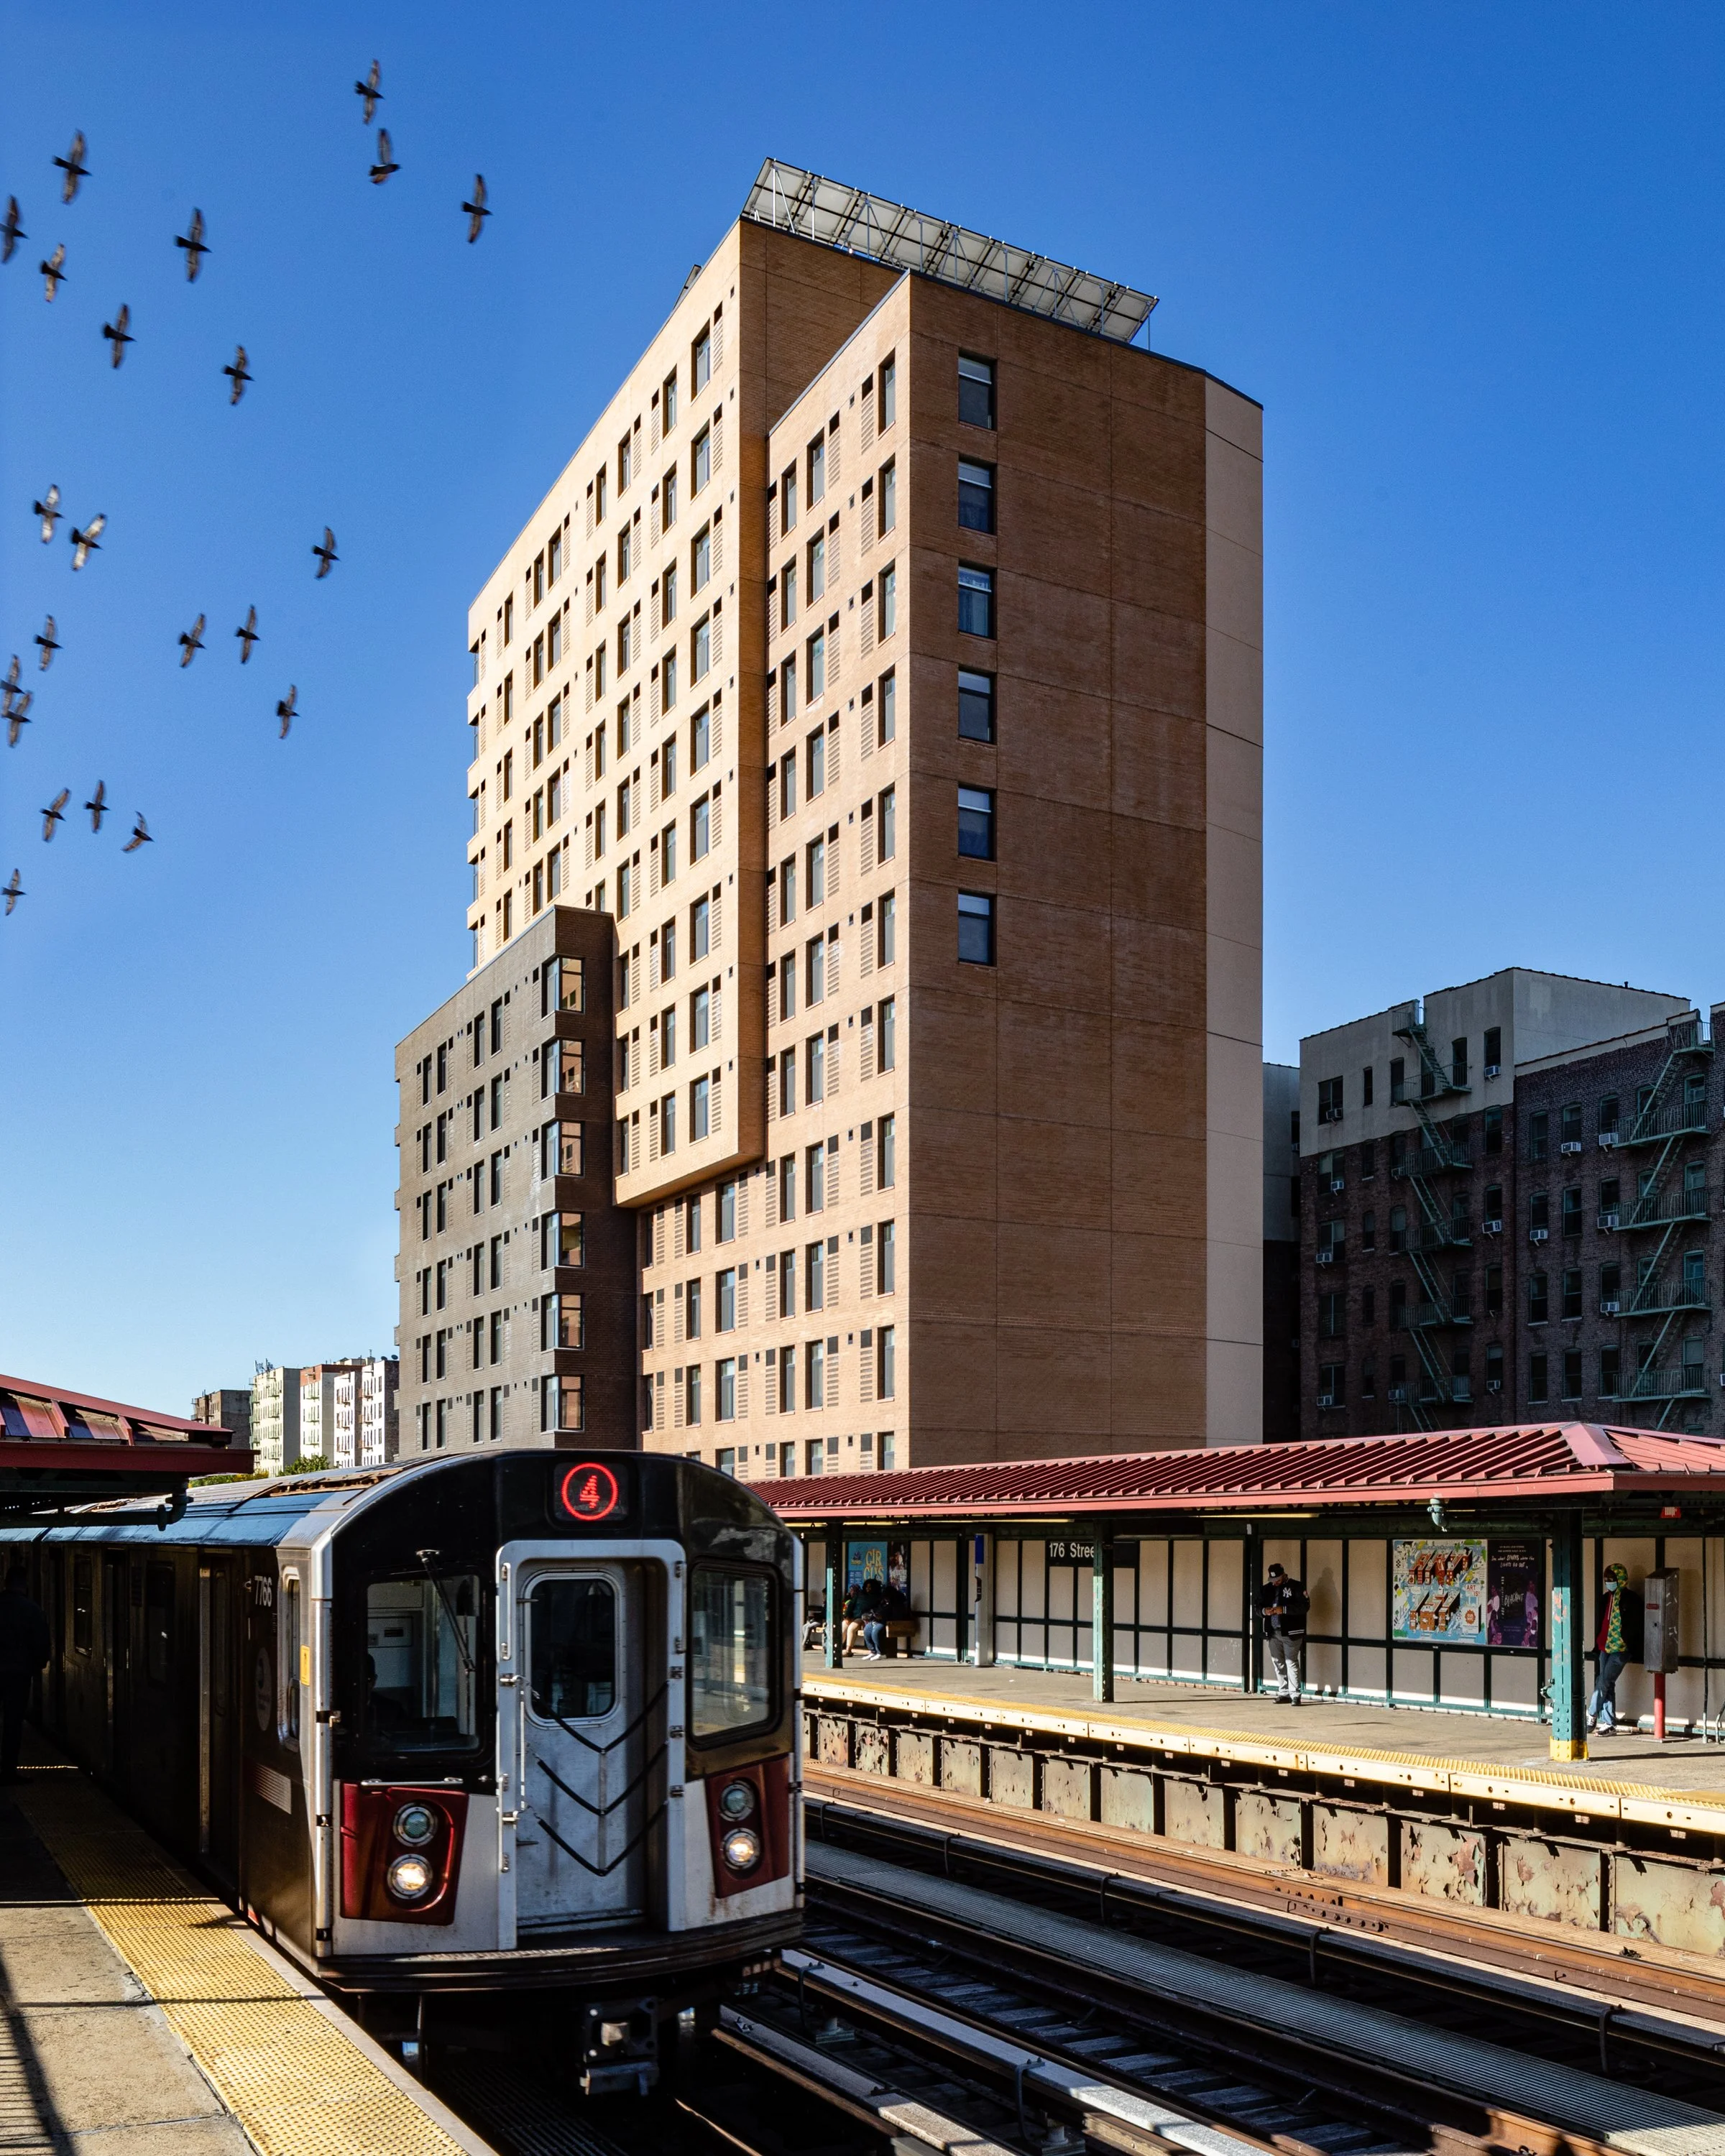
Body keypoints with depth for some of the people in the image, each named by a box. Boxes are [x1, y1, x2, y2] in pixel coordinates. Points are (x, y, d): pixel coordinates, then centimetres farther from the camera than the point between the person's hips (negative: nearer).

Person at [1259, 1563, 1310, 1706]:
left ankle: (1295, 1695, -5)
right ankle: (1283, 1693, 18)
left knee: (1292, 1662, -7)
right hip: (1273, 1632, 6)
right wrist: (1264, 1611, -8)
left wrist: (1284, 1609, -21)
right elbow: (1258, 1607, 16)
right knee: (1278, 1663, 9)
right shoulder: (1266, 1589, 13)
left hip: (1291, 1632, -6)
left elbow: (1305, 1606, -13)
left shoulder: (1295, 1587, -4)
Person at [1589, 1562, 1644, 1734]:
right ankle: (1608, 1723, 11)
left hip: (1621, 1650, -7)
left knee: (1604, 1683, -12)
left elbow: (1637, 1626, -7)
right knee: (1607, 1686, 7)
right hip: (1605, 1648, 7)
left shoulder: (1630, 1600, -7)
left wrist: (1634, 1650, -9)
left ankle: (1592, 1716, 0)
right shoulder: (1605, 1599, 14)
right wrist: (1598, 1644, 19)